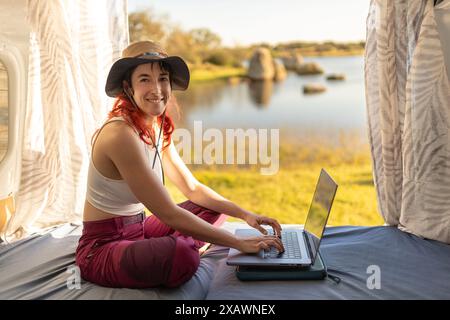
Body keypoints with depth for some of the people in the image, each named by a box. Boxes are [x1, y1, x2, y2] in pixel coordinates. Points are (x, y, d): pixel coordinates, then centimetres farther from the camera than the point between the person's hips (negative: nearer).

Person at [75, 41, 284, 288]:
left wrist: (245, 214, -3)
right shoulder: (122, 134, -25)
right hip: (102, 248, -9)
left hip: (137, 232, 9)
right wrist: (239, 243, -23)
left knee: (215, 208, 11)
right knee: (181, 254, -37)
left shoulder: (158, 128, 3)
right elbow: (168, 214, -26)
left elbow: (193, 188, 9)